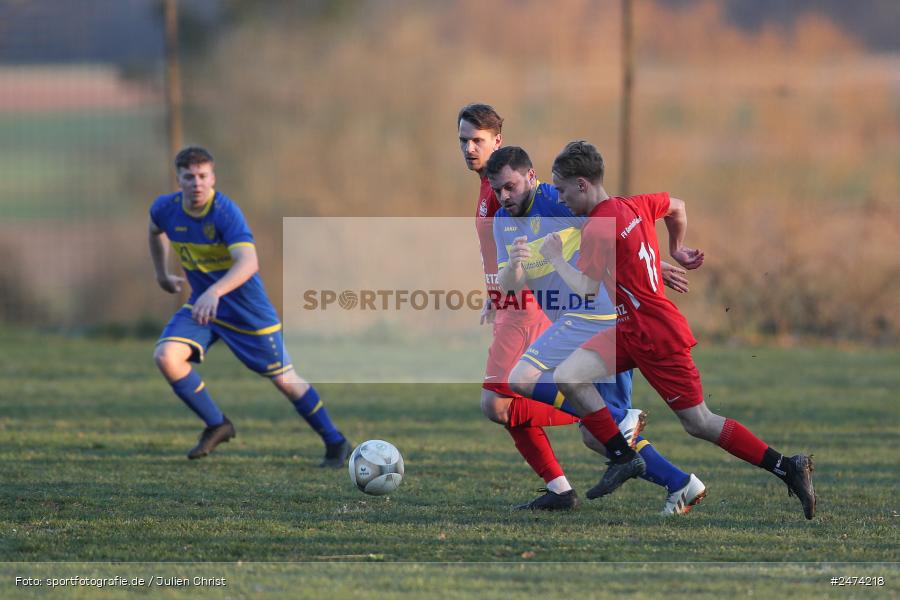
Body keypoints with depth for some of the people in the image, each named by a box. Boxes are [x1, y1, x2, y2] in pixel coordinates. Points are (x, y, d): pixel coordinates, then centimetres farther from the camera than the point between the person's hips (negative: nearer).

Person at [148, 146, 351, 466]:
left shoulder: (225, 211, -28)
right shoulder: (165, 209, -10)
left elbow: (248, 262, -42)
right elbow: (155, 231, 17)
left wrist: (215, 292, -57)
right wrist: (161, 273, 24)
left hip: (248, 309, -5)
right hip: (201, 304, 5)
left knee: (284, 379, 3)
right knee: (166, 356, -18)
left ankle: (336, 443, 21)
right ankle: (216, 425, 0)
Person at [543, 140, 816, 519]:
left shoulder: (598, 231, -20)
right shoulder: (634, 206, 6)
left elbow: (583, 288, -25)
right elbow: (676, 207, 24)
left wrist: (554, 256, -10)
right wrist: (677, 250, 35)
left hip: (658, 338, -9)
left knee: (699, 424, -3)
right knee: (567, 377, -4)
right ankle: (624, 459, -4)